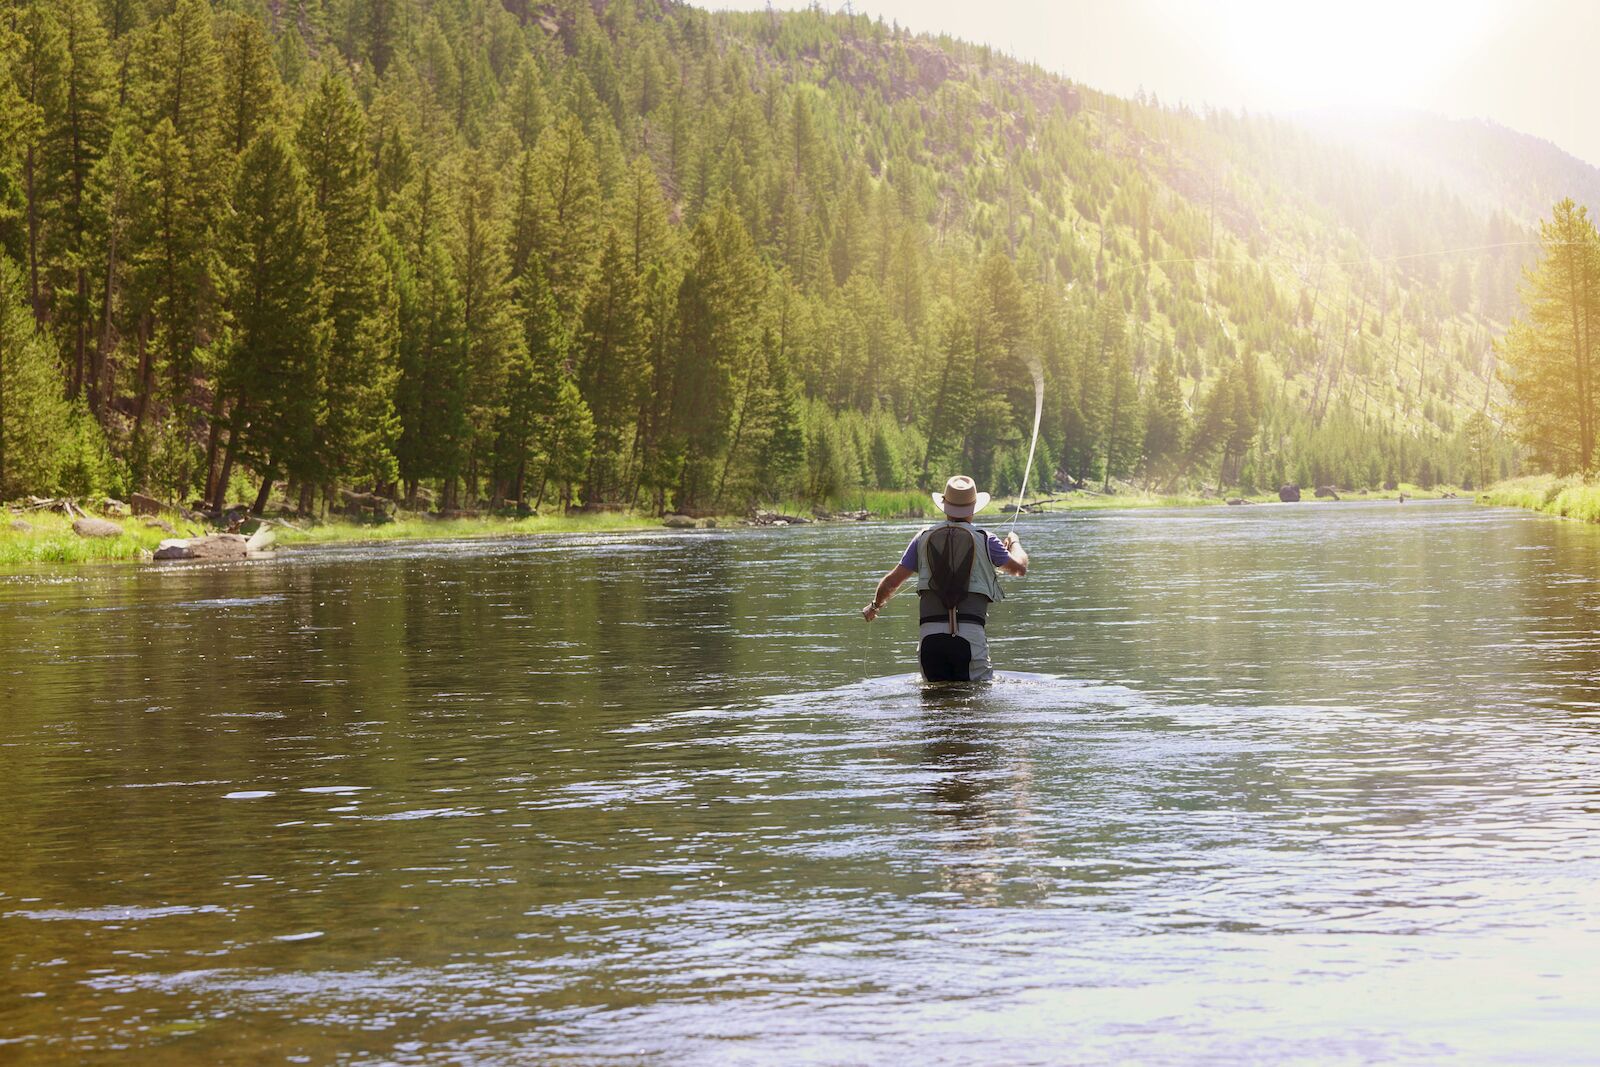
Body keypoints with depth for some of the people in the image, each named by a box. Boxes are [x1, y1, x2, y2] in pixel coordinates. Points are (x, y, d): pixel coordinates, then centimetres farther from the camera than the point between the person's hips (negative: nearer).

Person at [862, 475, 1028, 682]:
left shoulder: (925, 537, 10)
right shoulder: (984, 540, 4)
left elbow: (892, 581, 13)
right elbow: (1020, 568, 18)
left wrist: (874, 606, 33)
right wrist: (1014, 543, 40)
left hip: (929, 634, 2)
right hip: (971, 634, -2)